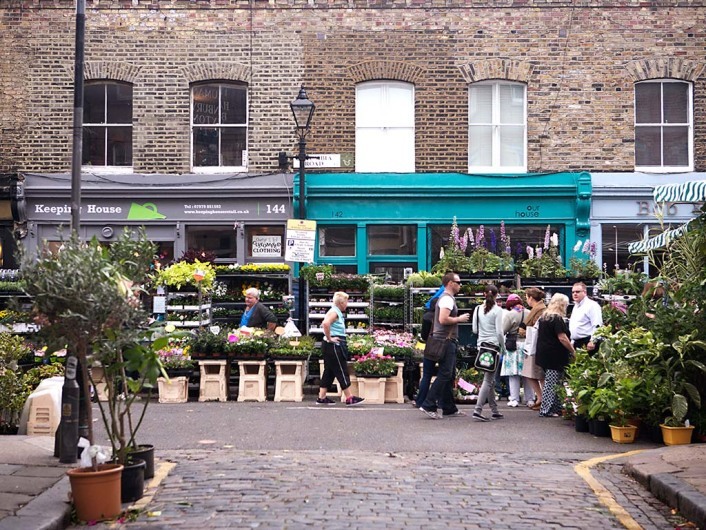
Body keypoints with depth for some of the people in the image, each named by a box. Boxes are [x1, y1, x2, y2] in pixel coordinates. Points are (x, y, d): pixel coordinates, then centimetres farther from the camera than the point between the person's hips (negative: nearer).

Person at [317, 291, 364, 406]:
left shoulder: (337, 313, 16)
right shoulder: (333, 312, -14)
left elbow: (325, 324, 32)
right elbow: (325, 324, -33)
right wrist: (329, 338, -23)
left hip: (337, 346, 10)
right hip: (333, 346, -10)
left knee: (329, 372, 12)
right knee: (342, 372, -7)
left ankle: (322, 398, 15)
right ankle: (349, 398, -4)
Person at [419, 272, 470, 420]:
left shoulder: (448, 298, 20)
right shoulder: (447, 299, -14)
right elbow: (443, 319, -25)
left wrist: (457, 319, 17)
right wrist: (459, 319, -13)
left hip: (448, 341, 11)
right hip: (446, 341, -11)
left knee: (449, 375, 12)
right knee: (444, 374, -11)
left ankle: (449, 408, 17)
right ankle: (428, 405, -10)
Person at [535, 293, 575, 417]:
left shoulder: (544, 317, 14)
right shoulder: (557, 319, -13)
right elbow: (562, 338, -17)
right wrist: (573, 351, -7)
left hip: (543, 353, 9)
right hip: (554, 355, -9)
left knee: (550, 382, 11)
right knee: (552, 383, -5)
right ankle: (546, 410, -5)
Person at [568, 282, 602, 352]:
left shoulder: (592, 305, -8)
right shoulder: (576, 307, 21)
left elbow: (597, 326, -17)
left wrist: (592, 342, -23)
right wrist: (572, 342, 22)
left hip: (587, 343, -9)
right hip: (576, 343, 9)